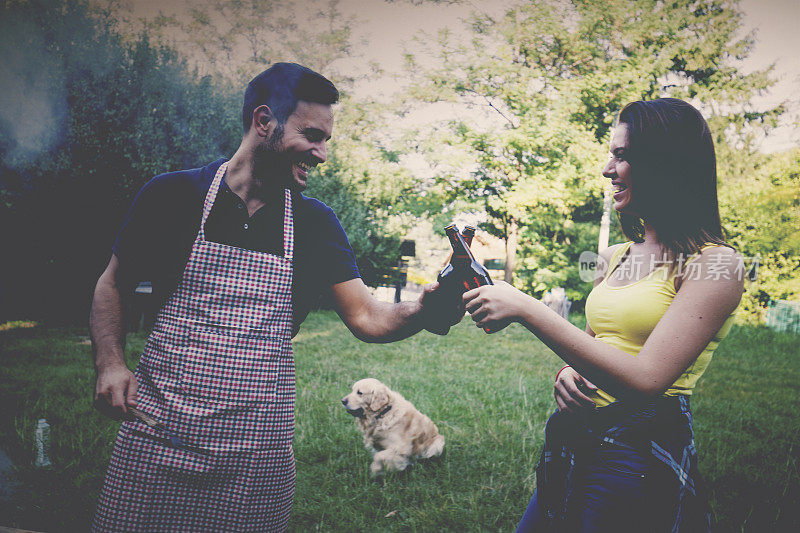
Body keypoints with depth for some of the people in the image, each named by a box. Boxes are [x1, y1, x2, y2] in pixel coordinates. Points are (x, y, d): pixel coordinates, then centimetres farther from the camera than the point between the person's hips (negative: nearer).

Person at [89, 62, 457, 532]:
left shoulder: (316, 223, 4)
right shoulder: (174, 195, -1)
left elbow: (367, 318, 1)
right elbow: (113, 285, 10)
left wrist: (423, 309, -19)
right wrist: (110, 363, -6)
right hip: (156, 437, -1)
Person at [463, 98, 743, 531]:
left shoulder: (714, 264, -13)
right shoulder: (614, 258, 9)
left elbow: (645, 379, -24)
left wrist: (525, 309, -24)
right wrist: (568, 370, -4)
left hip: (641, 457, -7)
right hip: (573, 445, 7)